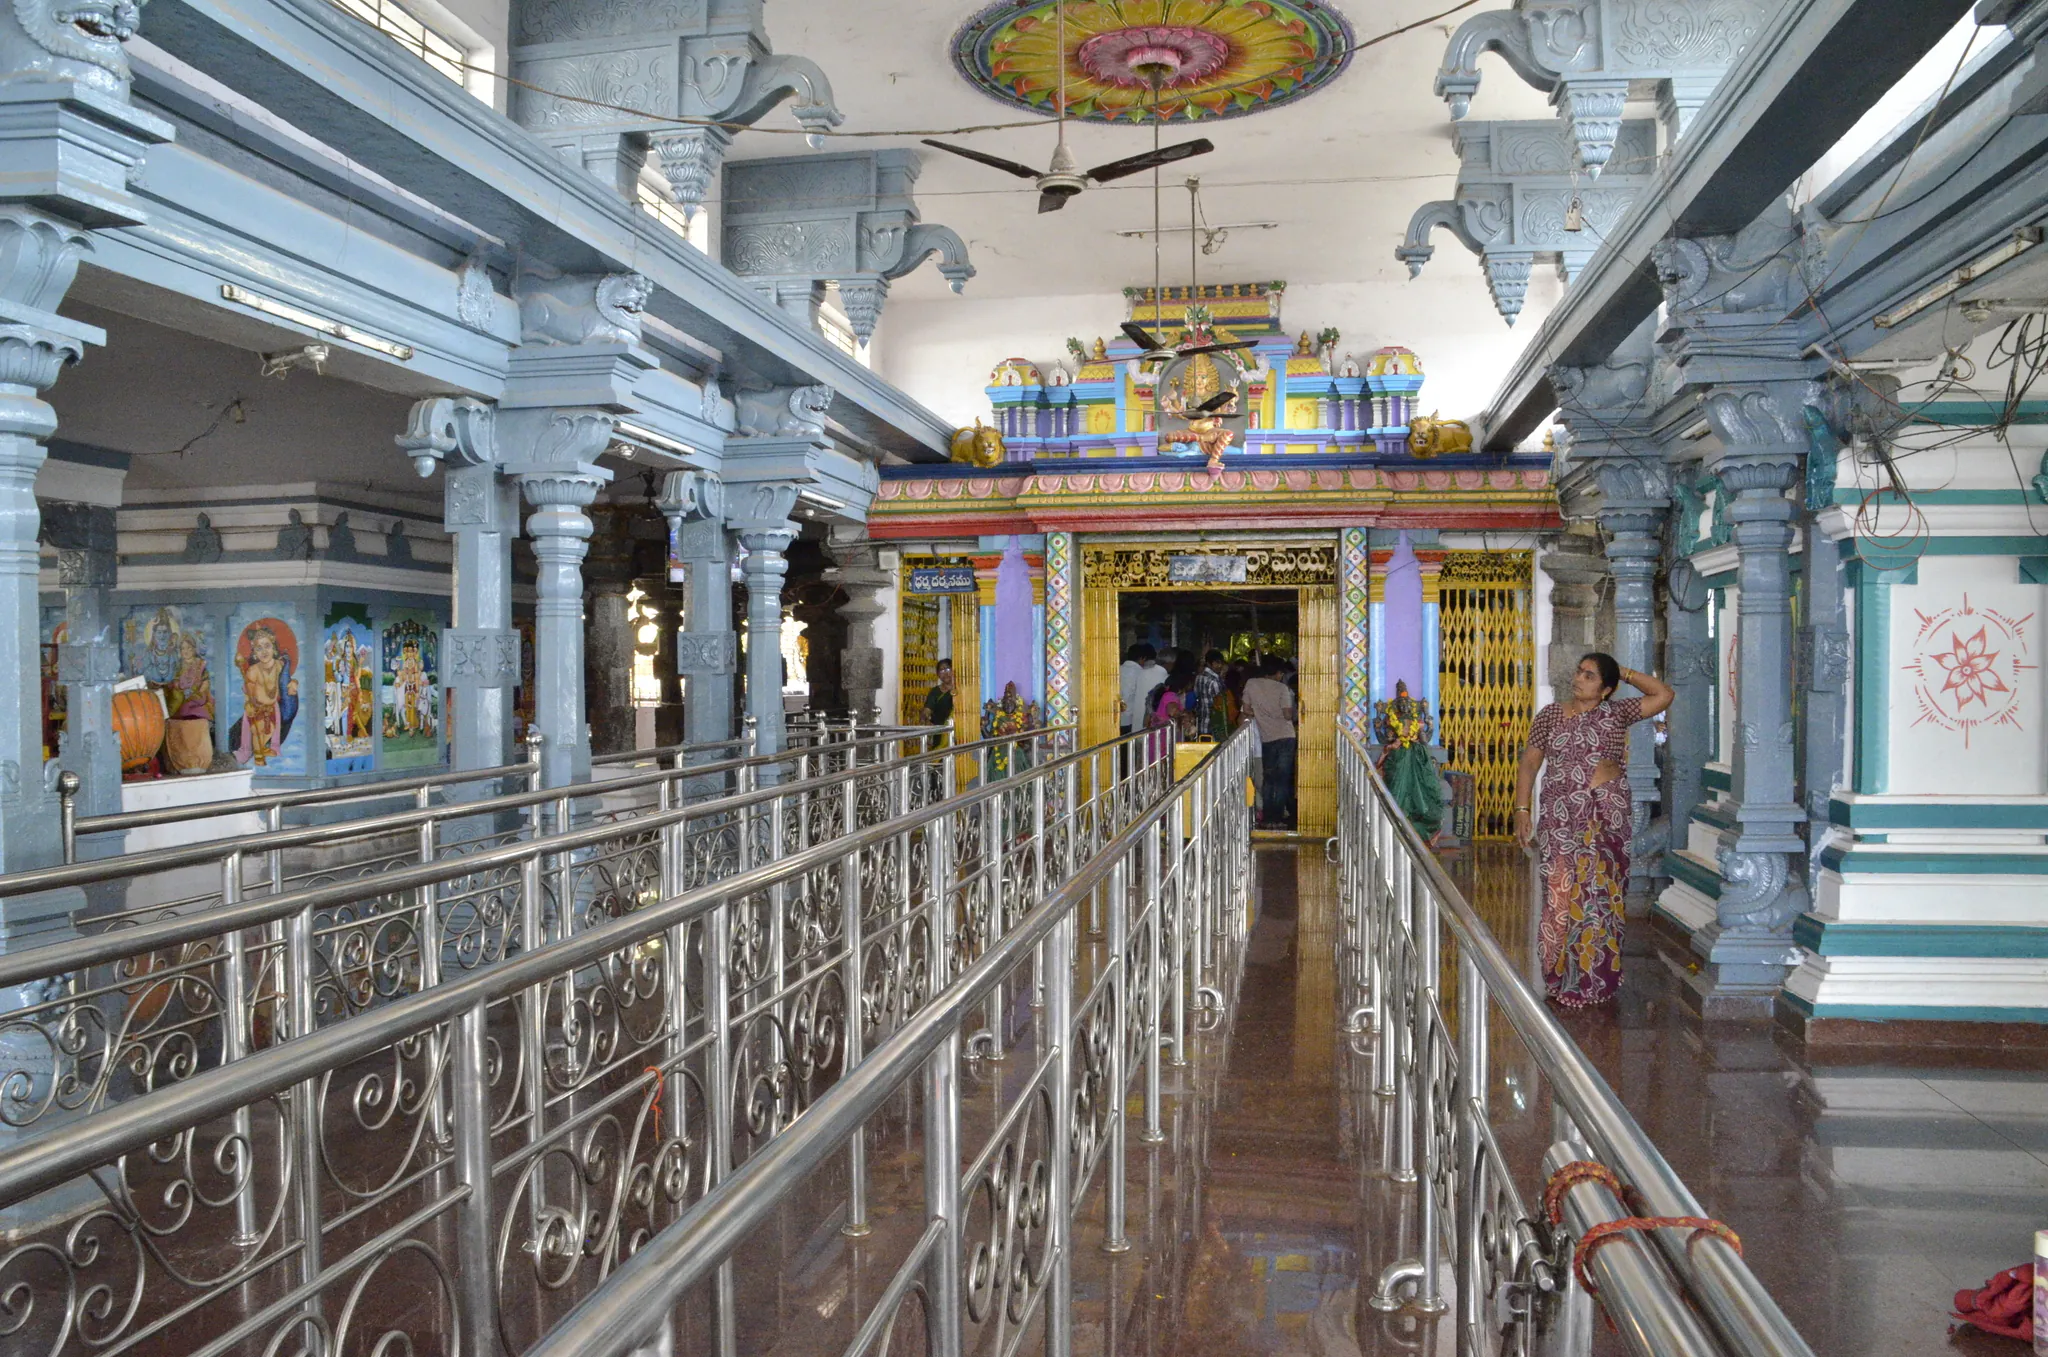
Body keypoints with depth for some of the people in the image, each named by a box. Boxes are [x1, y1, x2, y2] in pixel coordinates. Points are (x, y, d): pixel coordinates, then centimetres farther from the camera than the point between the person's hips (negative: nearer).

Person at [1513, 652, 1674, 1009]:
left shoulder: (1616, 713, 5)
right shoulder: (1550, 715, 5)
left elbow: (1664, 694, 1)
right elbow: (1529, 763, 4)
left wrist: (1624, 673, 0)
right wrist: (1521, 809, -4)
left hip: (1607, 816, 0)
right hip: (1561, 817, 0)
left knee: (1601, 896, 4)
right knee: (1562, 895, -3)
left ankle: (1597, 978, 15)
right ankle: (1564, 977, 8)